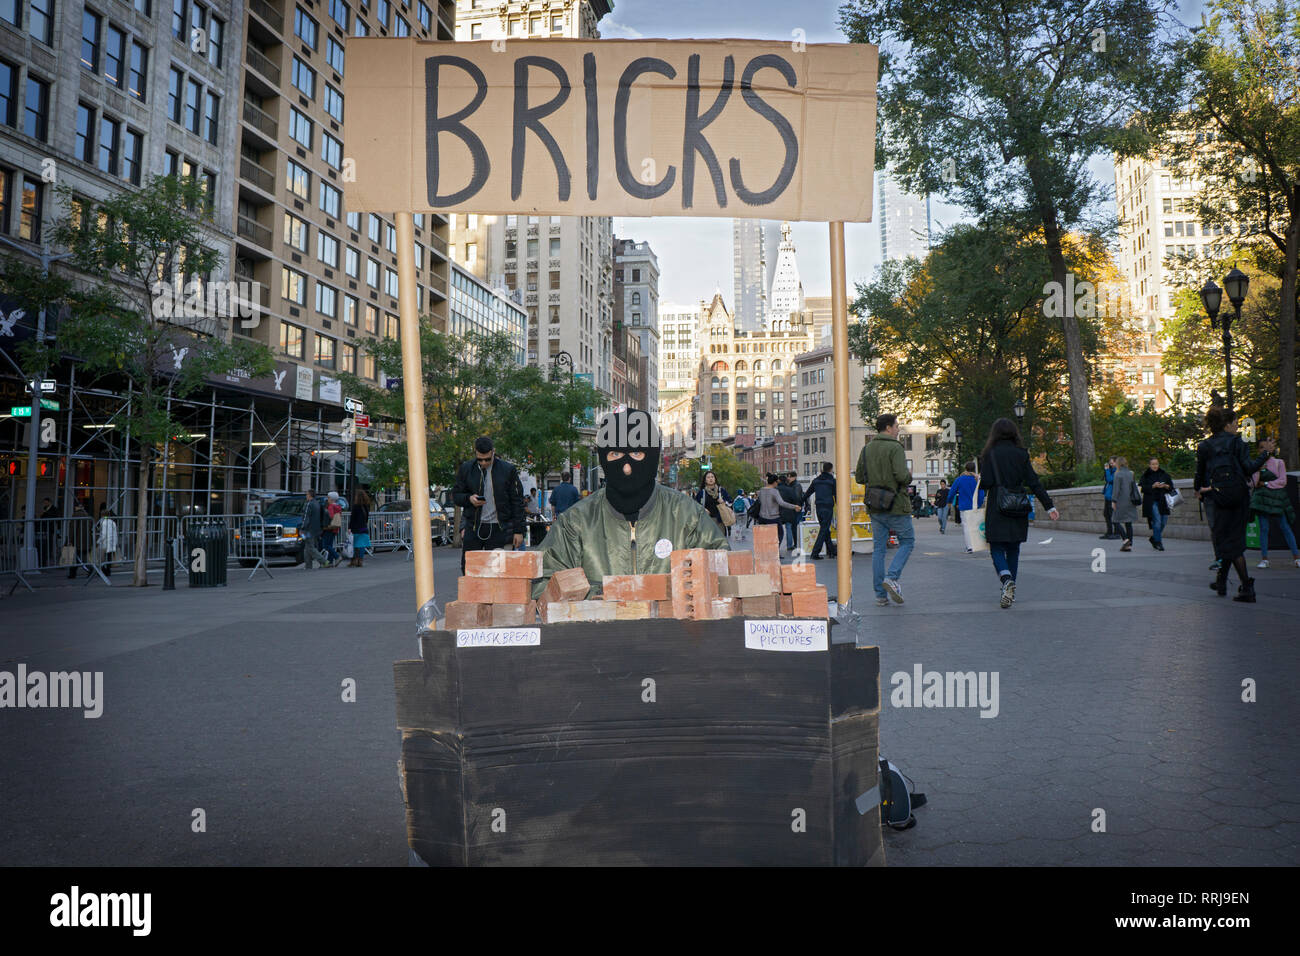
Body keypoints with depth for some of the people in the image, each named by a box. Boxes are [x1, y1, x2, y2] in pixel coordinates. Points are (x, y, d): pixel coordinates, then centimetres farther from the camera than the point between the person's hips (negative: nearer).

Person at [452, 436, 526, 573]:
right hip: (472, 528, 2)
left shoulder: (508, 470, -1)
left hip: (499, 529, -2)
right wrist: (469, 499, -10)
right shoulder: (466, 469, 5)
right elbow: (455, 495, 13)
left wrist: (518, 531, -1)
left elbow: (517, 502, 2)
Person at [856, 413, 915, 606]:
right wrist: (909, 475, 0)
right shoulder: (894, 447, -11)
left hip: (874, 507, 6)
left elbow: (859, 478, 11)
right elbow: (902, 476, -21)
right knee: (907, 541, 9)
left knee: (878, 548, 7)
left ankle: (880, 594, 7)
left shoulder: (866, 449, 10)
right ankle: (892, 577, -9)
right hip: (896, 505, -6)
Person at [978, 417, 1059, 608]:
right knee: (1013, 549, 14)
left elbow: (986, 483, -12)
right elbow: (1034, 482, 0)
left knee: (996, 549, 2)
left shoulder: (990, 454, -5)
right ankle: (1009, 592, 18)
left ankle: (1007, 580, -25)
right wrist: (1049, 506, 2)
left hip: (997, 509, -3)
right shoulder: (1021, 454, 3)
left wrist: (979, 480, 11)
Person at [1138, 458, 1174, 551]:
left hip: (1163, 501, 4)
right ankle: (1158, 543, -2)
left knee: (1164, 522, 5)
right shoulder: (1145, 476, -1)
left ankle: (1153, 538, 27)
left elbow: (1171, 486, 12)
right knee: (1157, 521, -11)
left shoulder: (1164, 474, 10)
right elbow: (1142, 488, -8)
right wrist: (1153, 486, -19)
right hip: (1152, 502, -4)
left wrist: (1165, 486, -9)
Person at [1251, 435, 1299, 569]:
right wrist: (1259, 471, -11)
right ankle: (1264, 558, 0)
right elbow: (1255, 483, 3)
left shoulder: (1279, 462, 5)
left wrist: (1266, 484, -6)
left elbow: (1282, 481, -2)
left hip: (1276, 497, -2)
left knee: (1285, 527, 0)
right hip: (1262, 497, 2)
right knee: (1263, 528, -2)